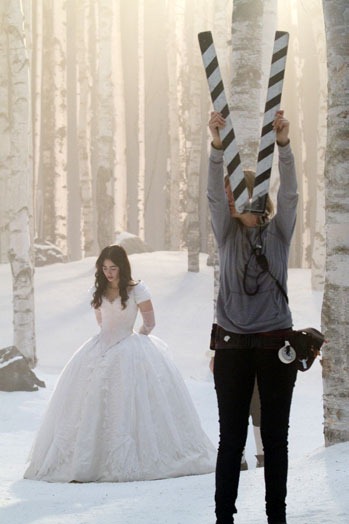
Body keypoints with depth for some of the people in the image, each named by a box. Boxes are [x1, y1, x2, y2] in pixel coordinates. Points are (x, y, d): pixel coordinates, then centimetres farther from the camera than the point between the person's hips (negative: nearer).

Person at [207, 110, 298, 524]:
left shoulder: (279, 232, 6)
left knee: (275, 434, 5)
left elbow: (289, 191, -10)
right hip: (233, 343, 0)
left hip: (275, 341, 0)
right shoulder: (227, 234, 5)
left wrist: (284, 144, -27)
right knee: (231, 436, 1)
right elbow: (214, 193, -11)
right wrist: (217, 147, -29)